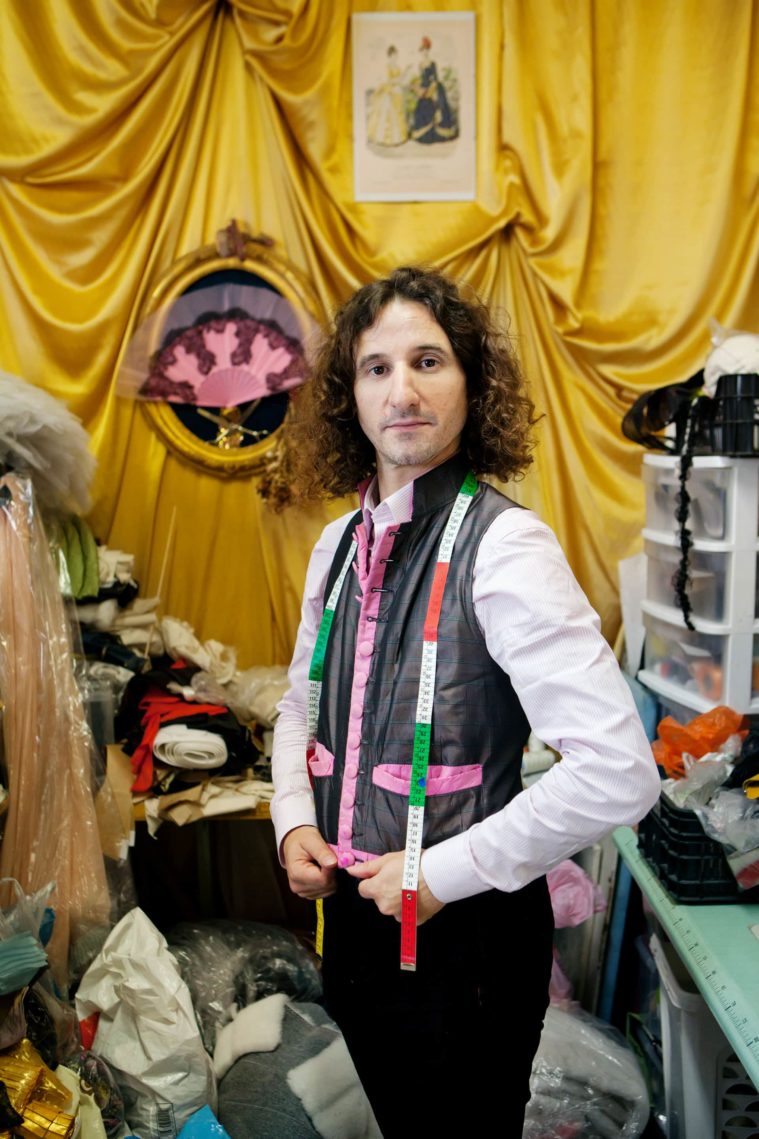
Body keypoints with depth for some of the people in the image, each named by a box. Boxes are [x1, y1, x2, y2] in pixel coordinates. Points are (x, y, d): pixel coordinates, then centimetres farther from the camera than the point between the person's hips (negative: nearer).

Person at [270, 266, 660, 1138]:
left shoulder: (503, 546, -21)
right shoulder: (339, 545, 2)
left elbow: (619, 773, -27)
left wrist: (444, 874, -21)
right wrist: (294, 820, -1)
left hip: (463, 932, -6)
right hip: (353, 909, 6)